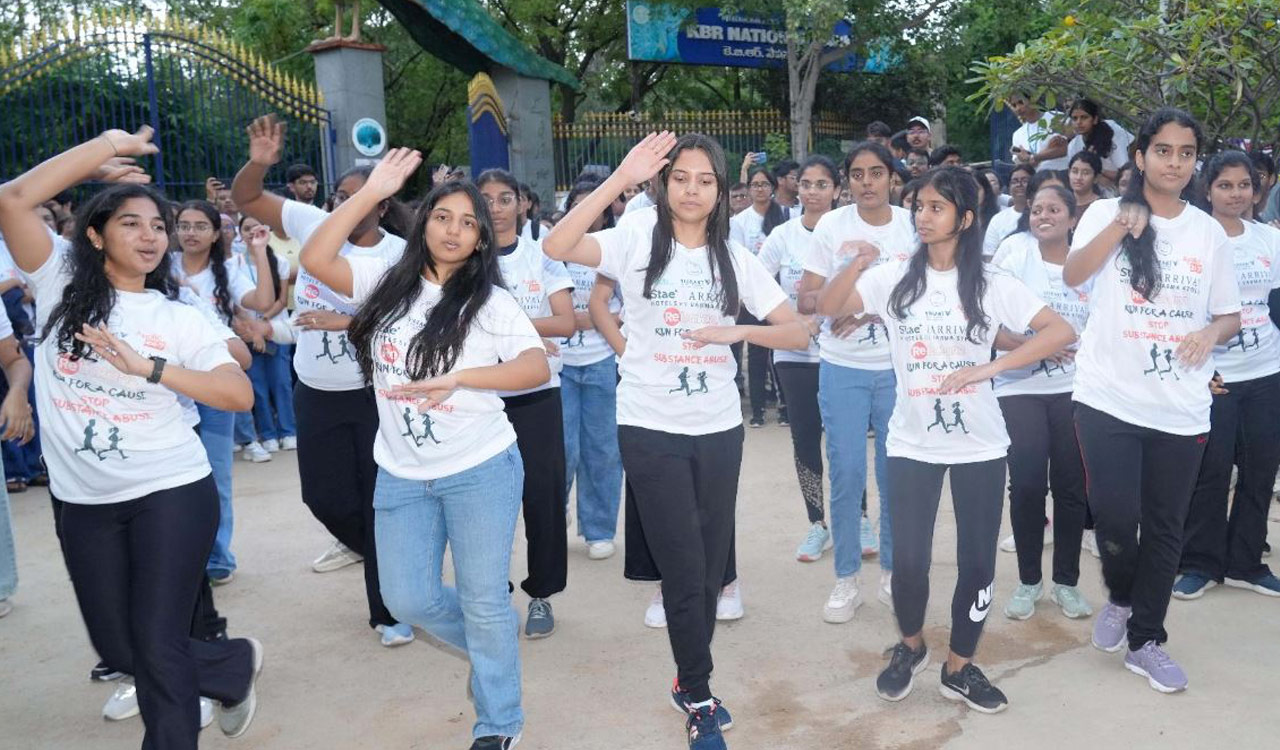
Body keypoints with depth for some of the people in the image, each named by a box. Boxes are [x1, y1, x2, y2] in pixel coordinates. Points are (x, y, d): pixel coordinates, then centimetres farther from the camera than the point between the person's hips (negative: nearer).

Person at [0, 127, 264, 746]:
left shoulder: (179, 319, 2)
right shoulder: (59, 282, 2)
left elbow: (241, 395, -9)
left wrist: (149, 367, -19)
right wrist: (107, 146, -7)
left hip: (171, 493, -2)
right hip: (85, 504, 2)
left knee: (157, 643, -1)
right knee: (118, 648, 12)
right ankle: (238, 664, 37)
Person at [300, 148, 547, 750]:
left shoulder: (490, 301, -6)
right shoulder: (389, 280, 4)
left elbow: (539, 367, -17)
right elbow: (314, 259, -8)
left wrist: (459, 378, -30)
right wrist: (371, 192, -11)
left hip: (480, 470, -4)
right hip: (401, 476, 4)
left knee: (484, 602, 4)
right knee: (409, 600, 9)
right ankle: (492, 651, 38)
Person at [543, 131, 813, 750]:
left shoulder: (735, 257, 5)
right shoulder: (637, 242, -4)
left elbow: (799, 333, 3)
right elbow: (556, 247, -22)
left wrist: (738, 330, -15)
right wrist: (620, 179, -26)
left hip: (718, 429, 4)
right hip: (650, 429, -3)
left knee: (710, 566, 13)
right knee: (684, 569, 1)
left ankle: (691, 683, 34)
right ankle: (699, 699, 21)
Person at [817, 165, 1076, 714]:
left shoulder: (991, 286, -3)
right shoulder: (894, 279, 0)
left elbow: (1060, 331, -8)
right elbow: (826, 308, -6)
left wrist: (989, 368, -18)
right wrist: (858, 266, -24)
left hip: (979, 444, 0)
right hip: (911, 443, 0)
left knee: (977, 561, 5)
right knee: (909, 559, 1)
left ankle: (959, 668, 25)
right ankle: (910, 647, 30)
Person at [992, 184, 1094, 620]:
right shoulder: (1015, 258, -1)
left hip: (1074, 391, 2)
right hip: (1020, 390, -2)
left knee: (1072, 486, 4)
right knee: (1027, 485, -6)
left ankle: (1066, 581, 20)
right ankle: (1028, 581, 13)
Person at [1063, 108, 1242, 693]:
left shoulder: (1209, 231, 8)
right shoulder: (1106, 212, 1)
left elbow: (1230, 315, 13)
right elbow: (1072, 276, -16)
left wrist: (1211, 333, -9)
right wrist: (1121, 225, -27)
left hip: (1182, 408, 3)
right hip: (1109, 398, -3)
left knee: (1164, 528, 9)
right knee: (1114, 516, -7)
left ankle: (1146, 640, 25)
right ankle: (1120, 599, 25)